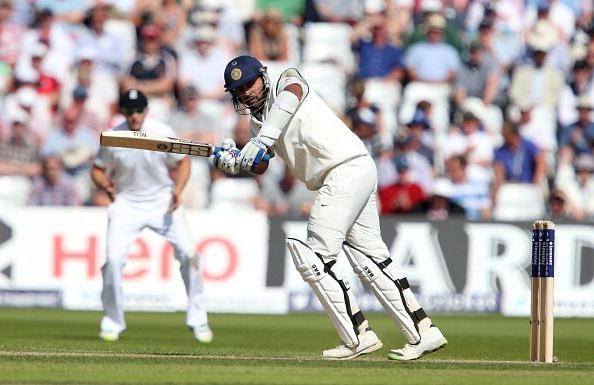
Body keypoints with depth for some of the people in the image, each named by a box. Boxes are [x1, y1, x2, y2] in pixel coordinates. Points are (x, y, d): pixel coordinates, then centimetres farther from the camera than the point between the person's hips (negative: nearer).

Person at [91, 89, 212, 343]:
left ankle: (197, 319, 4)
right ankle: (112, 322, 4)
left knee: (188, 252, -11)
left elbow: (183, 162, 1)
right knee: (114, 258, -14)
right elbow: (97, 170, 2)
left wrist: (178, 189, -15)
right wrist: (106, 184, -20)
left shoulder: (163, 133, -12)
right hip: (126, 203, 0)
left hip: (162, 201, 0)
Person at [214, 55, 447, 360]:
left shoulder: (287, 82, -3)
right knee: (371, 259, 9)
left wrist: (263, 139, -39)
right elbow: (259, 167, 9)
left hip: (346, 170, -10)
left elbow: (292, 92, -28)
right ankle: (422, 332, 11)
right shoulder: (258, 120, 21)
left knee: (314, 258, -9)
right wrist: (231, 161, -12)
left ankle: (357, 336, -7)